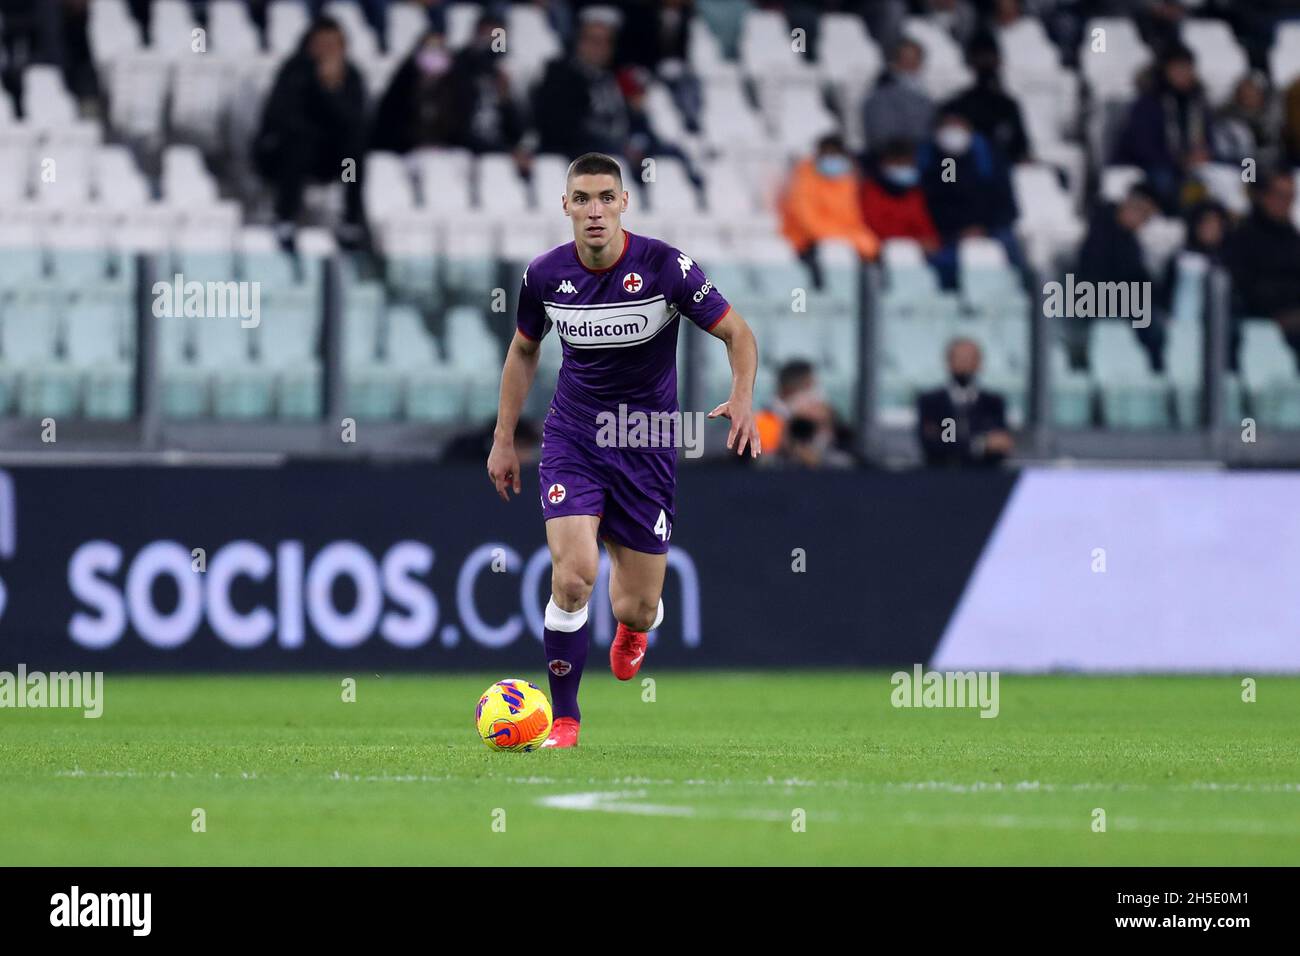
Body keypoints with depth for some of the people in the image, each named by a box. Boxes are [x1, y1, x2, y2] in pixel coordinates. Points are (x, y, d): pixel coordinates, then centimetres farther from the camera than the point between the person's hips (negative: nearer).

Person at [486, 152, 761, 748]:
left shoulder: (666, 267, -15)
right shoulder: (545, 274, -6)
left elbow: (737, 333, -6)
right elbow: (523, 351, 13)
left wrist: (742, 399, -25)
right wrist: (504, 440, 13)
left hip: (647, 447, -1)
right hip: (572, 439, 1)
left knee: (636, 609, 2)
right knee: (574, 575, -21)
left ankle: (634, 624, 44)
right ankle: (564, 720, -5)